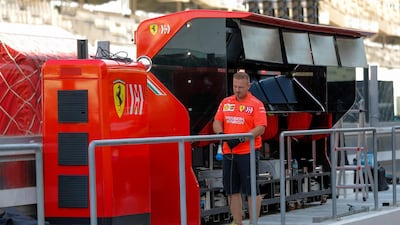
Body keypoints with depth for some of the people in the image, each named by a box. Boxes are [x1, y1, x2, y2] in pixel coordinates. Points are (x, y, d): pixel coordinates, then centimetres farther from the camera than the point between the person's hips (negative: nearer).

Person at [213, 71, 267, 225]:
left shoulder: (256, 104, -6)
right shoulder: (226, 102, 11)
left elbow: (261, 128, -14)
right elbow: (217, 122, 10)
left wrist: (240, 139, -23)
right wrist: (221, 134, -12)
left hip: (248, 153, -5)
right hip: (228, 153, 5)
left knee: (251, 189, -1)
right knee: (232, 190, 10)